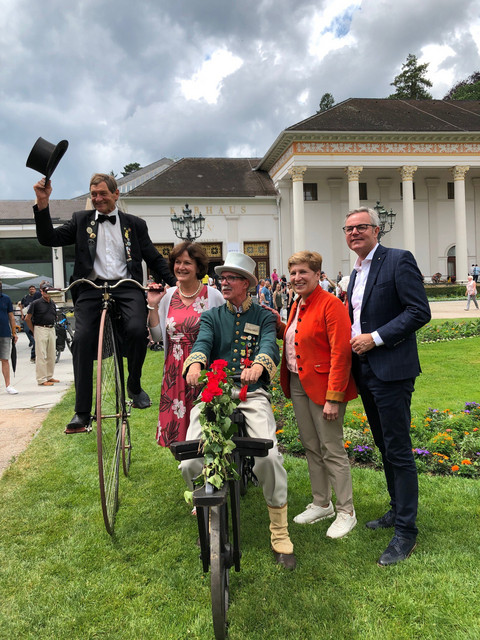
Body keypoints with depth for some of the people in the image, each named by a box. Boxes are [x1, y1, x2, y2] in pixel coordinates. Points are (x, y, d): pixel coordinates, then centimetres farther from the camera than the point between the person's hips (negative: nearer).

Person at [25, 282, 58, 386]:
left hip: (52, 329, 7)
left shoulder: (52, 303, 13)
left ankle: (49, 377, 23)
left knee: (52, 355, 11)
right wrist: (34, 331, -3)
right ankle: (41, 379, -2)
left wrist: (51, 327, 16)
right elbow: (27, 318, -5)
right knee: (41, 355, -6)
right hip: (40, 330, -6)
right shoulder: (36, 303, -6)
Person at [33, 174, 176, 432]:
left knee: (137, 329, -28)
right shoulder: (81, 220, 19)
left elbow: (154, 259, 17)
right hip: (91, 288, 1)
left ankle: (134, 386, -1)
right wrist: (42, 204, -2)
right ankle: (82, 414, -12)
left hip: (126, 287, -1)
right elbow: (48, 239, 9)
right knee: (82, 339, -18)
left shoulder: (135, 224, 17)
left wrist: (174, 283, 6)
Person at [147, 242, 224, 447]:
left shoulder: (213, 296, -3)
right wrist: (153, 306, -2)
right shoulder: (168, 296, 7)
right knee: (175, 423, 6)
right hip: (175, 372, 4)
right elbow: (157, 336, 8)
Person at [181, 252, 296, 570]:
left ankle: (280, 533, -1)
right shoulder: (211, 316, 15)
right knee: (190, 463, -15)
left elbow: (269, 344, -9)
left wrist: (258, 366, -34)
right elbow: (202, 342, -6)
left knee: (269, 457, -23)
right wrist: (195, 364, -30)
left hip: (252, 394, -1)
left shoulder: (264, 316, 12)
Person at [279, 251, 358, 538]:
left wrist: (333, 397, -22)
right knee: (311, 447, 15)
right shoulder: (298, 305, 13)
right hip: (298, 385, 8)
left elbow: (341, 352, -19)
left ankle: (346, 512, 15)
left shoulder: (330, 304, -14)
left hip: (324, 386, -8)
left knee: (332, 450, 0)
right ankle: (322, 504, 30)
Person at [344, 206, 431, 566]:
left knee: (398, 451, -3)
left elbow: (420, 311, -17)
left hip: (391, 371, -8)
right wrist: (354, 340, 5)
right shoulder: (356, 273, 16)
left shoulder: (399, 260, -9)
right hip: (365, 371, 9)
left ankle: (406, 532, 7)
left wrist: (375, 338, -19)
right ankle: (397, 511, 33)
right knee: (385, 446, 18)